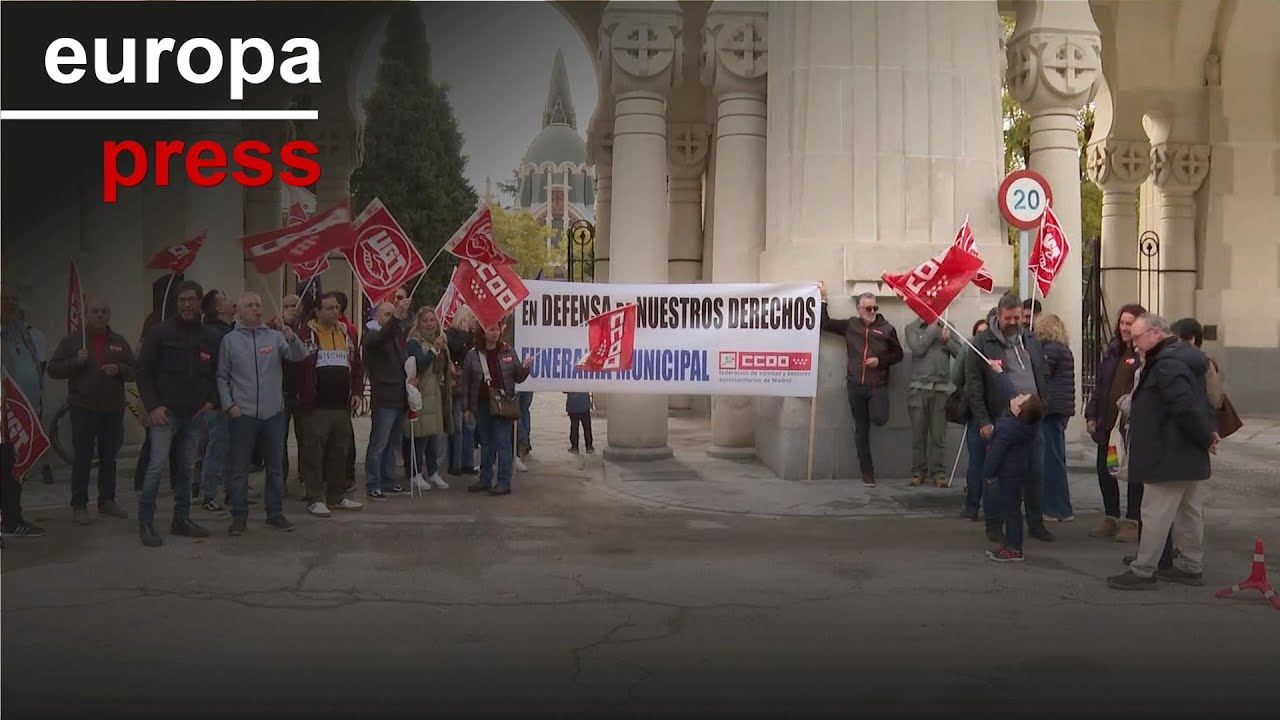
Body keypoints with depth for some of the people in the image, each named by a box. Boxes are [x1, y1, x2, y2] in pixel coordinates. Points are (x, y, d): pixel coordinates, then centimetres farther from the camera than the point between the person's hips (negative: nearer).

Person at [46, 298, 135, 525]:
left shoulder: (119, 342, 11)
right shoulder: (73, 340, 4)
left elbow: (134, 370, 12)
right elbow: (53, 369, 1)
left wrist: (118, 369, -8)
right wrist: (76, 361, -15)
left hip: (113, 410, 3)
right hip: (83, 409, -3)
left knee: (109, 458, 9)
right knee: (83, 459, -3)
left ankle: (107, 501, 18)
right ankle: (79, 506, 3)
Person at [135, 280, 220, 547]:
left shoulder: (210, 337, 8)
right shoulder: (161, 332, -4)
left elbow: (216, 373, 18)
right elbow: (143, 370, -4)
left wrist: (212, 400, 3)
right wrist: (153, 405, -11)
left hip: (194, 414, 5)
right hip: (165, 412, -4)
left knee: (187, 468, 10)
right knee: (157, 466, -9)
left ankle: (181, 520, 19)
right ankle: (146, 523, -1)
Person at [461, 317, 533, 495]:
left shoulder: (508, 352, 2)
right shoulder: (473, 355, 2)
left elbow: (518, 378, 7)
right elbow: (466, 383, 5)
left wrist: (525, 368, -13)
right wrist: (466, 408, 3)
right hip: (481, 405, 2)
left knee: (503, 443, -3)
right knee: (486, 443, 12)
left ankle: (504, 482, -1)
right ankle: (485, 480, 20)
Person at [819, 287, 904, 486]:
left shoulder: (887, 329, 3)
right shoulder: (850, 326, 8)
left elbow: (898, 354, 7)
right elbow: (825, 323, 13)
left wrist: (880, 361, -9)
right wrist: (823, 299, 9)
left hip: (878, 385, -2)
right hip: (856, 386, 2)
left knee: (879, 419, -25)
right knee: (861, 429, 6)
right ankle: (867, 471, 14)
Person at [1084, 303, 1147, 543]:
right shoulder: (1112, 350, 12)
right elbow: (1099, 384, 14)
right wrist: (1091, 415, 10)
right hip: (1107, 422, 7)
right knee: (1104, 470, 13)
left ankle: (1132, 521, 15)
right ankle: (1111, 518, 26)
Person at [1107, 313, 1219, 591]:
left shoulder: (1167, 364, -21)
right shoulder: (1183, 356, 14)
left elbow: (1186, 408, -28)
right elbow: (1198, 403, 19)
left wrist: (1205, 438, -16)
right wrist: (1210, 432, 9)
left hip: (1169, 455, -11)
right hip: (1189, 455, 11)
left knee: (1156, 513, -5)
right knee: (1190, 512, 16)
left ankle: (1142, 572, 0)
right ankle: (1191, 566, 25)